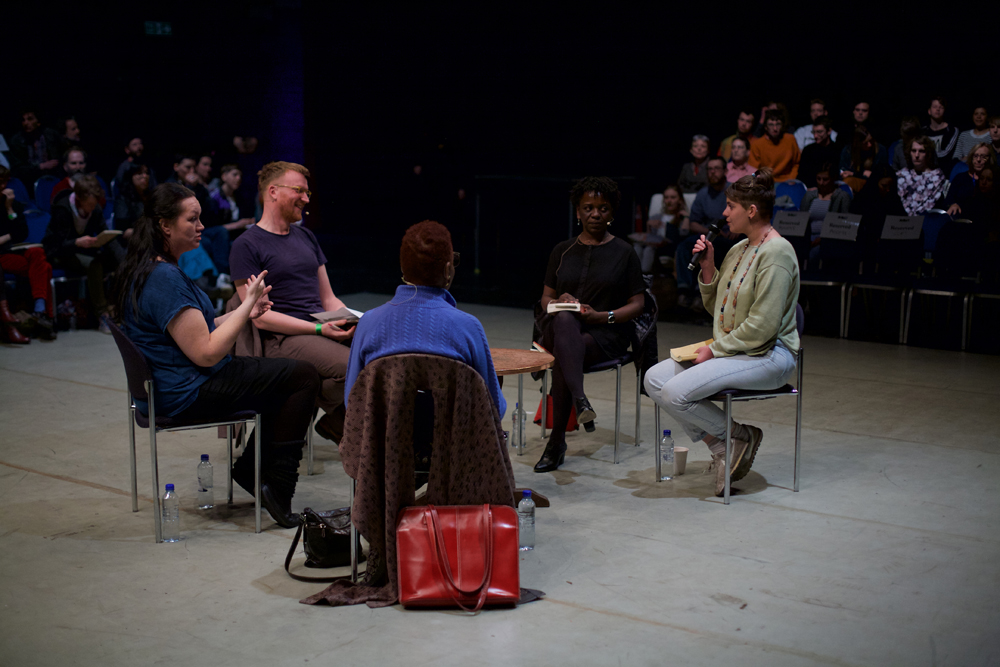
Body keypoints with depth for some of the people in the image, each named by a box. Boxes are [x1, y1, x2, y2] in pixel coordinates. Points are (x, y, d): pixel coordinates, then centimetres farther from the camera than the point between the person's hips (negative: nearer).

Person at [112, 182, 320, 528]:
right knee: (304, 377, -10)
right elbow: (206, 353, -25)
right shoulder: (165, 279, -24)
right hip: (187, 394, -11)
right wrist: (246, 305, -16)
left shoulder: (144, 270, 11)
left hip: (169, 387, 11)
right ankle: (277, 488, -4)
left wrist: (244, 313, 4)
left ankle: (250, 468, 20)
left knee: (287, 374, 20)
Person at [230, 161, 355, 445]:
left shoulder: (306, 237, 22)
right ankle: (334, 423, -2)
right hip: (282, 339, -7)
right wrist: (319, 328, -18)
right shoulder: (246, 245, -1)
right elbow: (260, 316, -9)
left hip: (324, 328, 7)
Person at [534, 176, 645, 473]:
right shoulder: (562, 251, 17)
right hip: (558, 327, 2)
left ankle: (557, 443, -31)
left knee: (562, 358, -35)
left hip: (604, 334, -2)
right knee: (565, 318, -38)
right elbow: (546, 298, 18)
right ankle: (580, 400, -53)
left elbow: (636, 304, 5)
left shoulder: (623, 253, 8)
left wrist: (602, 316, -13)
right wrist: (558, 302, -8)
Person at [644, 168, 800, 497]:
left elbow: (762, 327, -21)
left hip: (769, 356, -10)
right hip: (730, 349, 10)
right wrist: (708, 268, 5)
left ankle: (740, 437, -2)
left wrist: (716, 349, -14)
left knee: (676, 392, -25)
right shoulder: (739, 249, 14)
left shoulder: (776, 252, -15)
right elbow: (717, 308, 18)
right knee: (654, 379, -6)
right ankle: (721, 448, -3)